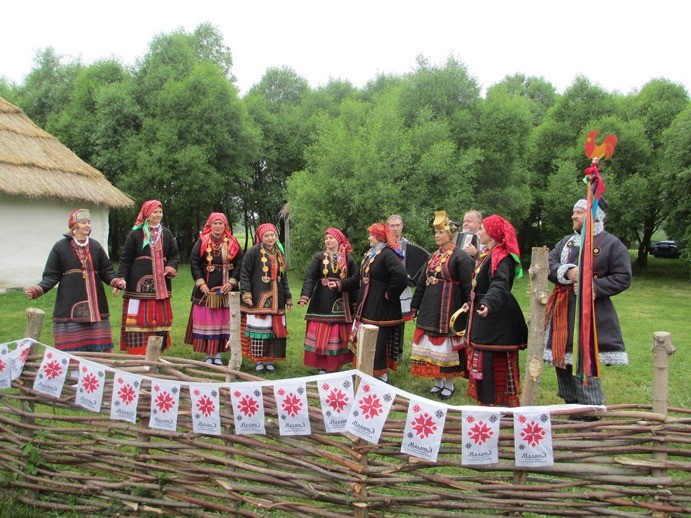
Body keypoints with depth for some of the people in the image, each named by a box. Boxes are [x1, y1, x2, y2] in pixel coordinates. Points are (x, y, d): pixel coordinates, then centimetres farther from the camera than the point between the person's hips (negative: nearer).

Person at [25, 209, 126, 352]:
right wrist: (38, 289, -15)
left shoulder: (96, 246, 8)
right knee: (71, 346, -2)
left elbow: (106, 271, 7)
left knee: (96, 345, 3)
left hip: (95, 302, 3)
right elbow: (51, 275, 0)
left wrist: (115, 281, -12)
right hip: (70, 303, -2)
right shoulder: (60, 247, 0)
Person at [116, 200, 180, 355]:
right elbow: (125, 259, -2)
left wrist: (171, 267, -7)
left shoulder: (166, 234, 12)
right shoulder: (135, 234, -1)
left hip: (160, 285, 4)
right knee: (139, 320, -4)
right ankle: (137, 354, 3)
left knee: (161, 319, 6)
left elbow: (175, 255, 14)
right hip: (139, 284, -4)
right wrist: (121, 279, -13)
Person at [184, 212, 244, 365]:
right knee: (206, 319, 1)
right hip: (206, 289, -1)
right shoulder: (202, 242, 2)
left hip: (226, 290, 1)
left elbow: (239, 263, 3)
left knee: (223, 321, 4)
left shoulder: (232, 243, 6)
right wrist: (200, 282, -10)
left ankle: (218, 354, 13)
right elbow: (194, 262, -1)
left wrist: (232, 282, -8)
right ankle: (208, 354, 10)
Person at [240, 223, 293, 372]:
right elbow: (244, 273, -6)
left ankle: (269, 360, 15)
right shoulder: (253, 252, -4)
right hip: (258, 298, -5)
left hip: (275, 300, 5)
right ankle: (258, 360, 10)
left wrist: (288, 298, 16)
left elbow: (284, 277, 18)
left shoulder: (279, 254, 14)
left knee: (274, 329, 5)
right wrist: (246, 293, -16)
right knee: (258, 329, -2)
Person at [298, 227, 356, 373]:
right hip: (322, 302, -1)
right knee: (321, 334, 0)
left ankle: (337, 366, 16)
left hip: (341, 303, 1)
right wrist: (305, 296, -20)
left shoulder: (348, 259, 5)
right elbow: (310, 277, -6)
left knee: (338, 335, 4)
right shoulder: (319, 257, 2)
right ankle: (322, 366, 10)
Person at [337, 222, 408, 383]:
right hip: (366, 307, 10)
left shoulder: (388, 255, -17)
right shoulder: (369, 254, 14)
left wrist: (390, 294, -20)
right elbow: (359, 279, 20)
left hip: (381, 309, -9)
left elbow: (401, 276, -31)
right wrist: (340, 284, 14)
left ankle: (382, 374, 14)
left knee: (379, 342, -1)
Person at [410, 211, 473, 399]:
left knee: (446, 344, 1)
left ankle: (449, 383, 16)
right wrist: (416, 305, 17)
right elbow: (422, 281, 17)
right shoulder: (434, 256, 13)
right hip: (429, 306, 7)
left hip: (448, 307, -7)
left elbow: (467, 285, -13)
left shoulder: (460, 256, -9)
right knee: (432, 344, 10)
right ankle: (438, 381, 23)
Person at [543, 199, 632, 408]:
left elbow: (623, 278, -7)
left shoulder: (612, 244, -3)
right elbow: (549, 263, 5)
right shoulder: (567, 241, 15)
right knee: (561, 359, 11)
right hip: (563, 312, 7)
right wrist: (566, 272, -15)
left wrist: (593, 287, -16)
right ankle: (571, 405, 27)